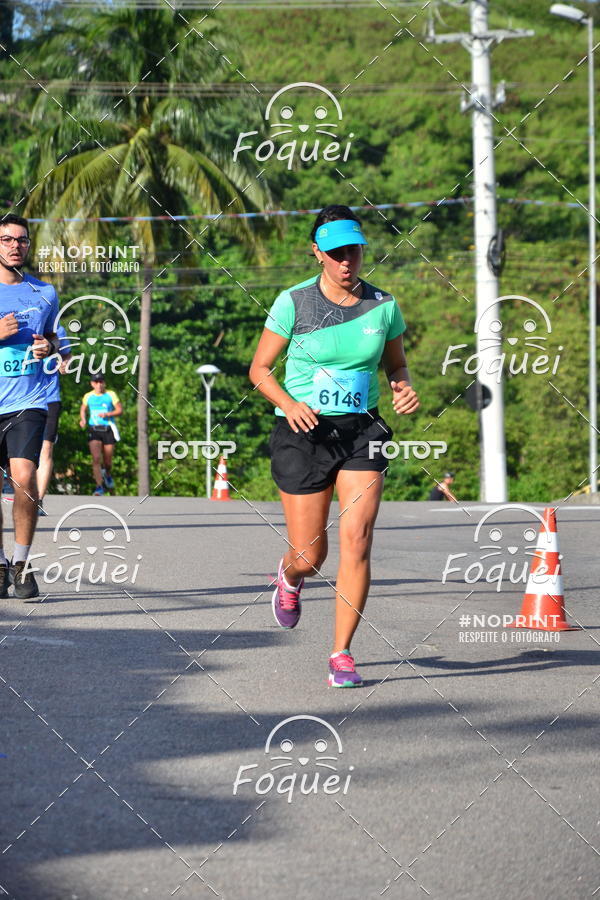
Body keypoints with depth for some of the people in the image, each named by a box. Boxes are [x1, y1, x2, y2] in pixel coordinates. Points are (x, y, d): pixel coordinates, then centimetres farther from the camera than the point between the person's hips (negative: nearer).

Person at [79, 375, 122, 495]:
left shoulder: (111, 395, 2)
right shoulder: (88, 396, 6)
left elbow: (120, 410, 1)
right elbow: (83, 409, 21)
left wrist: (107, 414, -15)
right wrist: (83, 419, 1)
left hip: (108, 429, 0)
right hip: (94, 430, 0)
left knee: (107, 460, 5)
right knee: (96, 458, -17)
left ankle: (108, 474, 41)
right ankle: (99, 487, -13)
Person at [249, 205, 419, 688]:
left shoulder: (383, 306, 2)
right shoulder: (294, 303, -6)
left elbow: (397, 364, 17)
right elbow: (260, 369, 0)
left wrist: (405, 390, -6)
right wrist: (290, 405, -18)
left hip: (361, 431, 2)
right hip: (303, 433, -1)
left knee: (356, 539, -15)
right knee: (309, 556, 1)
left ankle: (342, 654, -5)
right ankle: (290, 576, 41)